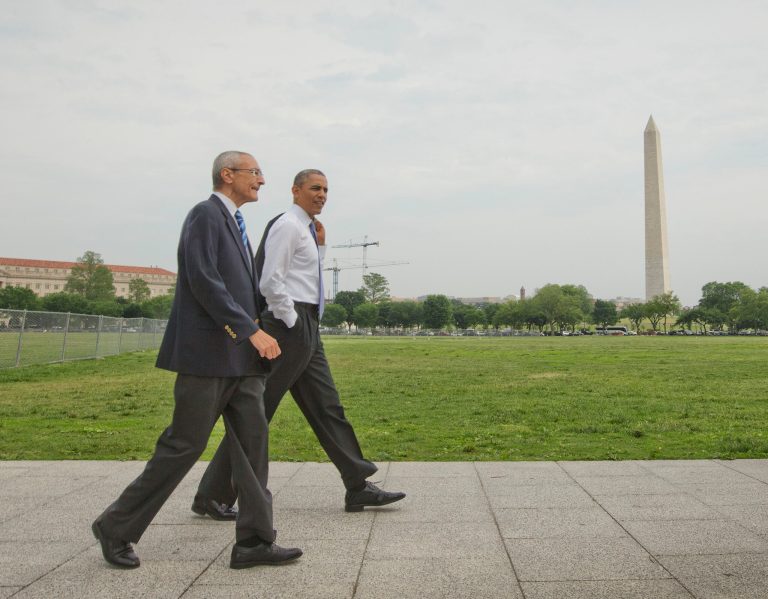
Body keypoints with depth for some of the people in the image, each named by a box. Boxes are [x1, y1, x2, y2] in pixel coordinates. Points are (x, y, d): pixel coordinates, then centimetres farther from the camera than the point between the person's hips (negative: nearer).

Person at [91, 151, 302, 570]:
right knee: (184, 444, -2)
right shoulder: (205, 214, -8)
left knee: (253, 441, 3)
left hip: (240, 355, 9)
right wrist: (252, 331, -23)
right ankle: (117, 527, 15)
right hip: (208, 352, -9)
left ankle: (255, 541, 7)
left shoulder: (234, 222, 20)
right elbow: (203, 281, -20)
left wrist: (255, 333, 17)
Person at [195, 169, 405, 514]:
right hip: (289, 324, -10)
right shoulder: (287, 225, -10)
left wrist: (320, 246, 14)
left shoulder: (307, 229, 19)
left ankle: (359, 488, 14)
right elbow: (270, 282, -19)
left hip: (307, 329, 10)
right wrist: (292, 322, -15)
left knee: (327, 407, 9)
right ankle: (214, 494, 5)